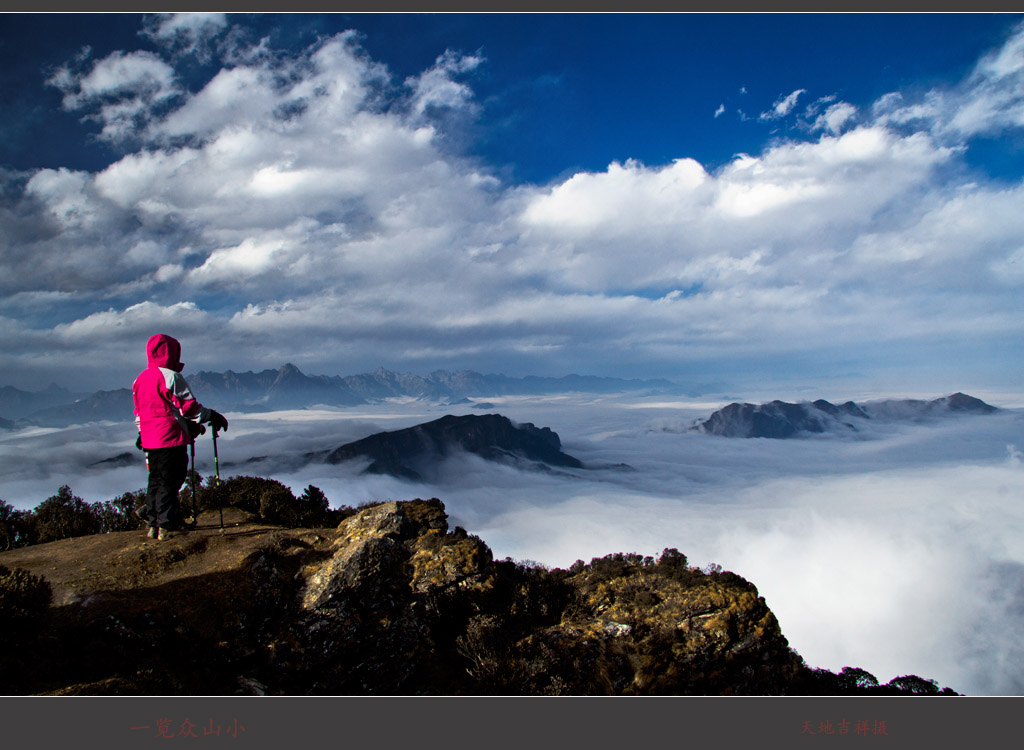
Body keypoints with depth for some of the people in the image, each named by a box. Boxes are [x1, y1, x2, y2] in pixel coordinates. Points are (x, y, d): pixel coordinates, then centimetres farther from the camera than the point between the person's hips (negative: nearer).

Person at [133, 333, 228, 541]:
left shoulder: (140, 379, 13)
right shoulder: (171, 377, -13)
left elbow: (139, 412, 20)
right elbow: (188, 406, -14)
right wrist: (212, 416, -4)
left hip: (149, 440, 8)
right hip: (171, 438, -8)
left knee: (156, 481, 15)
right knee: (170, 482, -2)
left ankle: (154, 524, 19)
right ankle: (167, 526, 1)